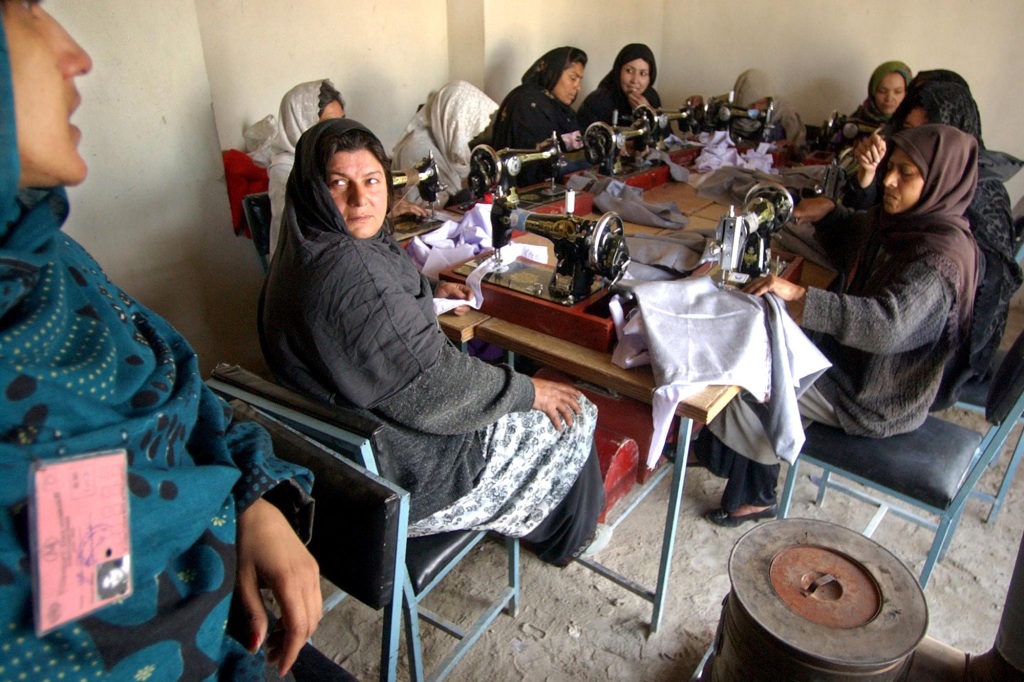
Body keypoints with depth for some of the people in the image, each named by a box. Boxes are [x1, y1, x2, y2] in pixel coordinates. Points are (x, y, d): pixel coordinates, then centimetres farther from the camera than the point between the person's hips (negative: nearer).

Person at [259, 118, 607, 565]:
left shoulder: (308, 248, 0)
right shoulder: (348, 269, -32)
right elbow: (428, 383, -28)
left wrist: (428, 295, 12)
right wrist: (527, 391, -15)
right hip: (393, 466, -10)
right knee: (573, 417, 5)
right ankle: (564, 538, 34)